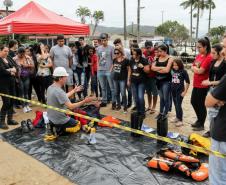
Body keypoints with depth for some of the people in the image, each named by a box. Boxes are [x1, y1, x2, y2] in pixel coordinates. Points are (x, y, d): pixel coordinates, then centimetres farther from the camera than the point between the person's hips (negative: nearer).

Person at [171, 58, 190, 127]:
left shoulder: (183, 71, -11)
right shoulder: (173, 71, 2)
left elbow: (187, 82, -8)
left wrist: (185, 91, -9)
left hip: (180, 91, -5)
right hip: (173, 90, 5)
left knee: (178, 105, -4)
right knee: (175, 105, 15)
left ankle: (180, 120, 7)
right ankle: (177, 117, 32)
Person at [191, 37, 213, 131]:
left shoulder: (208, 58, -18)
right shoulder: (198, 56, 9)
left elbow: (200, 71, -21)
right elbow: (192, 67, 10)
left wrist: (195, 68, -2)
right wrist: (196, 68, -11)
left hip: (203, 85, -8)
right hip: (196, 84, 8)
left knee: (201, 104, 3)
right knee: (193, 102, 17)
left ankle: (201, 125, 21)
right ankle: (199, 120, 37)